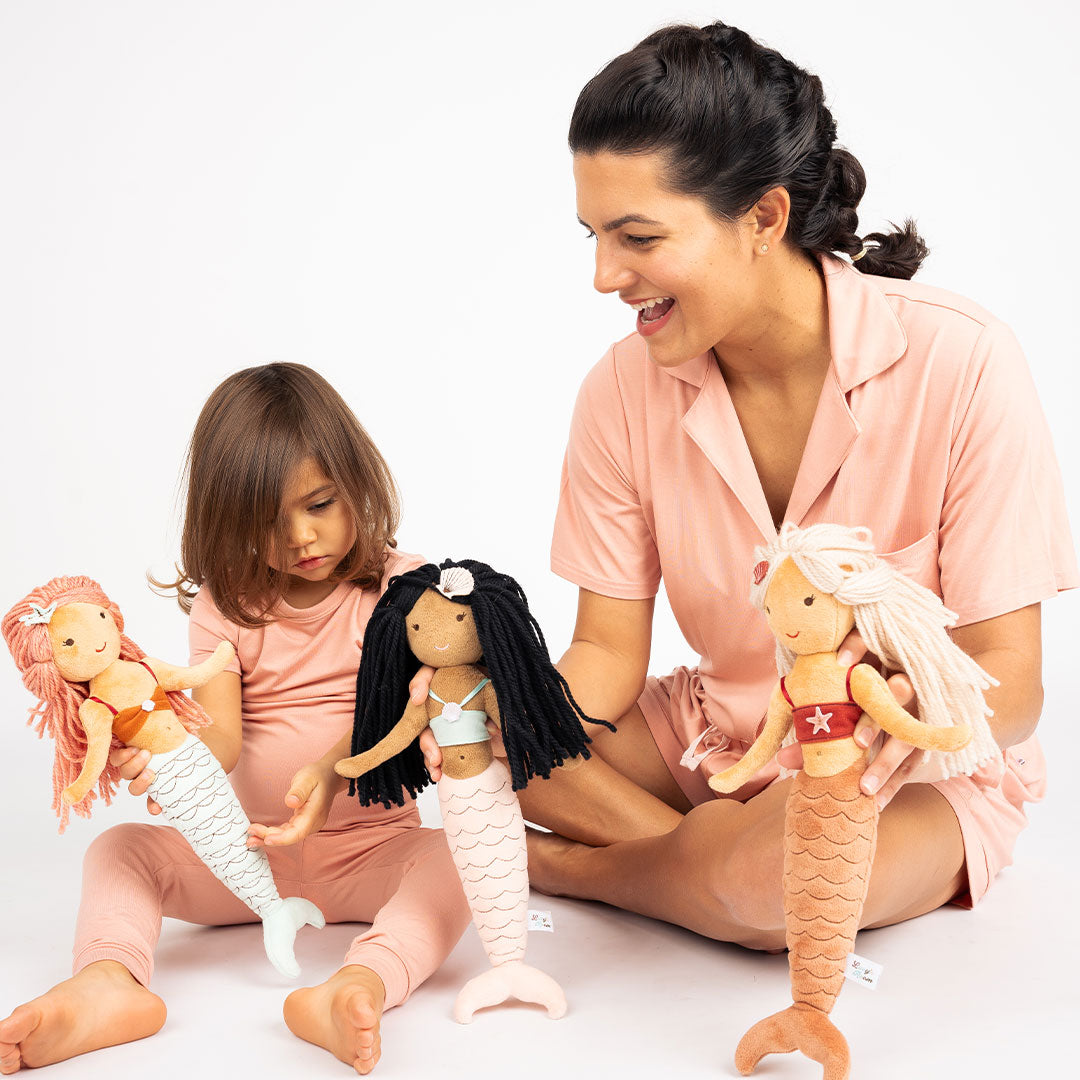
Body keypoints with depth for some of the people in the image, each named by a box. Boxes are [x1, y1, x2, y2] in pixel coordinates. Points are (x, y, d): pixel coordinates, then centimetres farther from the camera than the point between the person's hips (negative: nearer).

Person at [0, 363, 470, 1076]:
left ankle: (361, 986, -57)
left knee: (450, 857, -32)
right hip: (252, 848, 3)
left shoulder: (397, 586, -4)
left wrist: (332, 772, -40)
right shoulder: (225, 604, 1)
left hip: (371, 846, -2)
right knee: (118, 851, -16)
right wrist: (155, 755, -38)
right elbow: (221, 736, -13)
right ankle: (108, 983, -43)